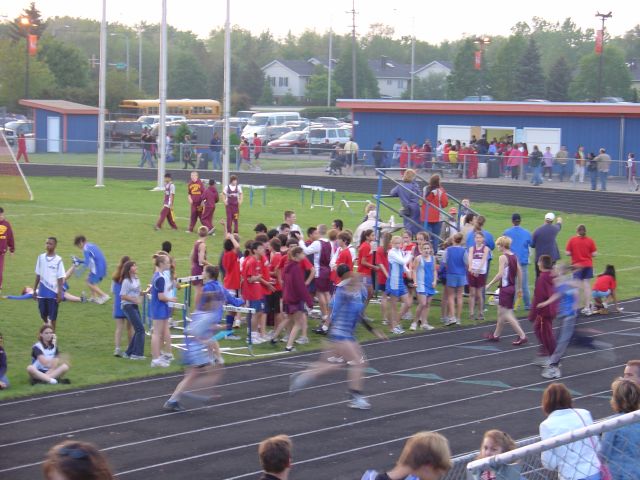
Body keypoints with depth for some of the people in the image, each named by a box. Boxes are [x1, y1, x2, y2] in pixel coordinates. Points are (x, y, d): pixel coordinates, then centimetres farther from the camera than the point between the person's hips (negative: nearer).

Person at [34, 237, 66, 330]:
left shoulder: (58, 260, -8)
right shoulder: (41, 257, 4)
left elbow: (60, 278, -6)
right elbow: (38, 275, 11)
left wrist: (60, 293, -11)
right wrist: (34, 290, 11)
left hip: (53, 292, -4)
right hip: (42, 293, 4)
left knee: (52, 316, 0)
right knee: (43, 314, 11)